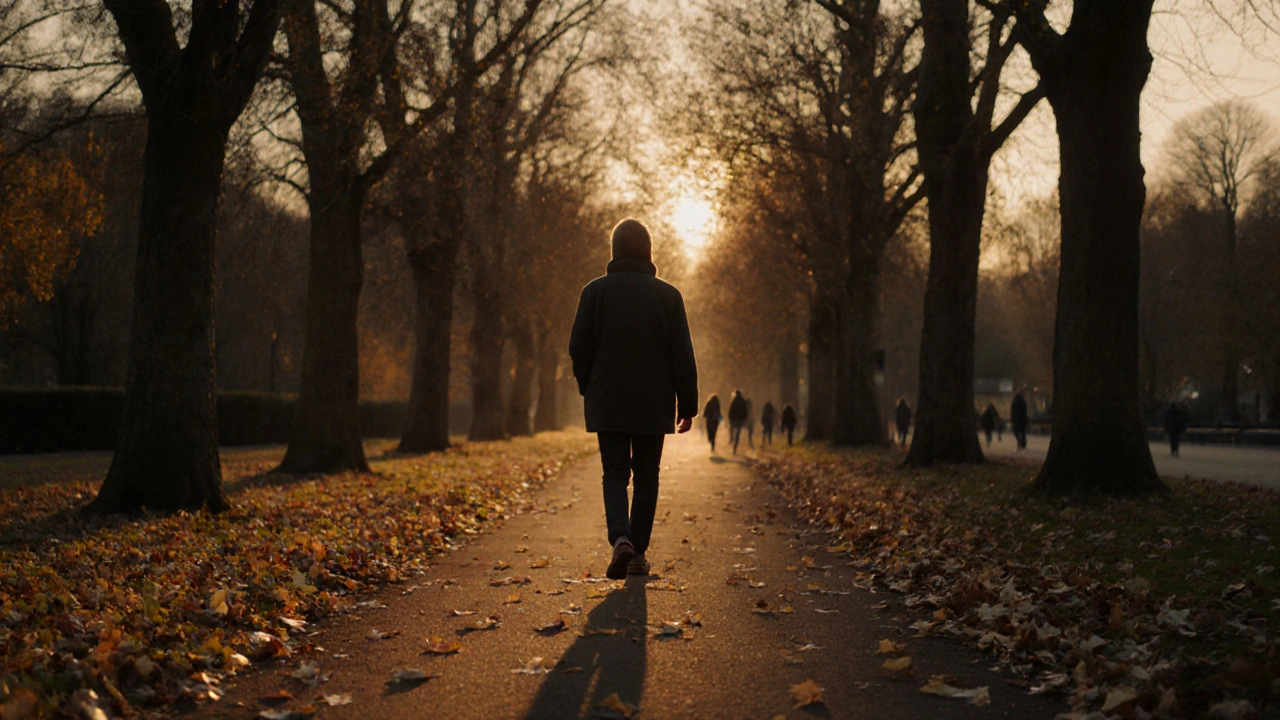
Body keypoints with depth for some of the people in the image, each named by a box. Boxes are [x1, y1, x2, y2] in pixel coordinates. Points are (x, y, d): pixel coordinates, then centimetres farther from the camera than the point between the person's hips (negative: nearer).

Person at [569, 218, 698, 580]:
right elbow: (682, 355, -1)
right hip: (653, 404, 0)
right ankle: (638, 553, 13)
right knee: (646, 476, 11)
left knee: (615, 473, 4)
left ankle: (620, 538, -19)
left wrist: (588, 389, 16)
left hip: (608, 402, 0)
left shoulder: (595, 291, -1)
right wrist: (687, 404, 5)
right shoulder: (668, 295, -1)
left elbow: (578, 348, 1)